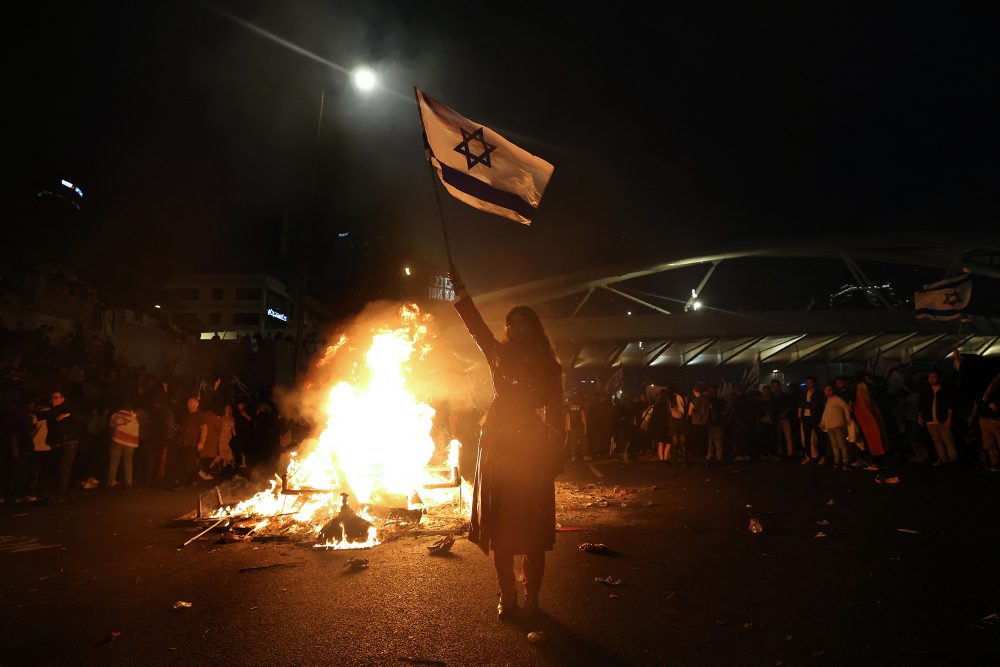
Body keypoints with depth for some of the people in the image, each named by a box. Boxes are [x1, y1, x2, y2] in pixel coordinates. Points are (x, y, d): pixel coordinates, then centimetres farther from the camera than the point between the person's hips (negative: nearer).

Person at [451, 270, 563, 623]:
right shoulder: (500, 356, 11)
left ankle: (531, 599, 17)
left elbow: (555, 413, 1)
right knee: (499, 528, 4)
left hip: (533, 453, -2)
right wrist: (460, 294, -6)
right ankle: (507, 597, 17)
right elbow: (477, 327, 2)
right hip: (499, 449, 2)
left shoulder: (547, 366, 5)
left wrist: (555, 454, -6)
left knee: (531, 530, 2)